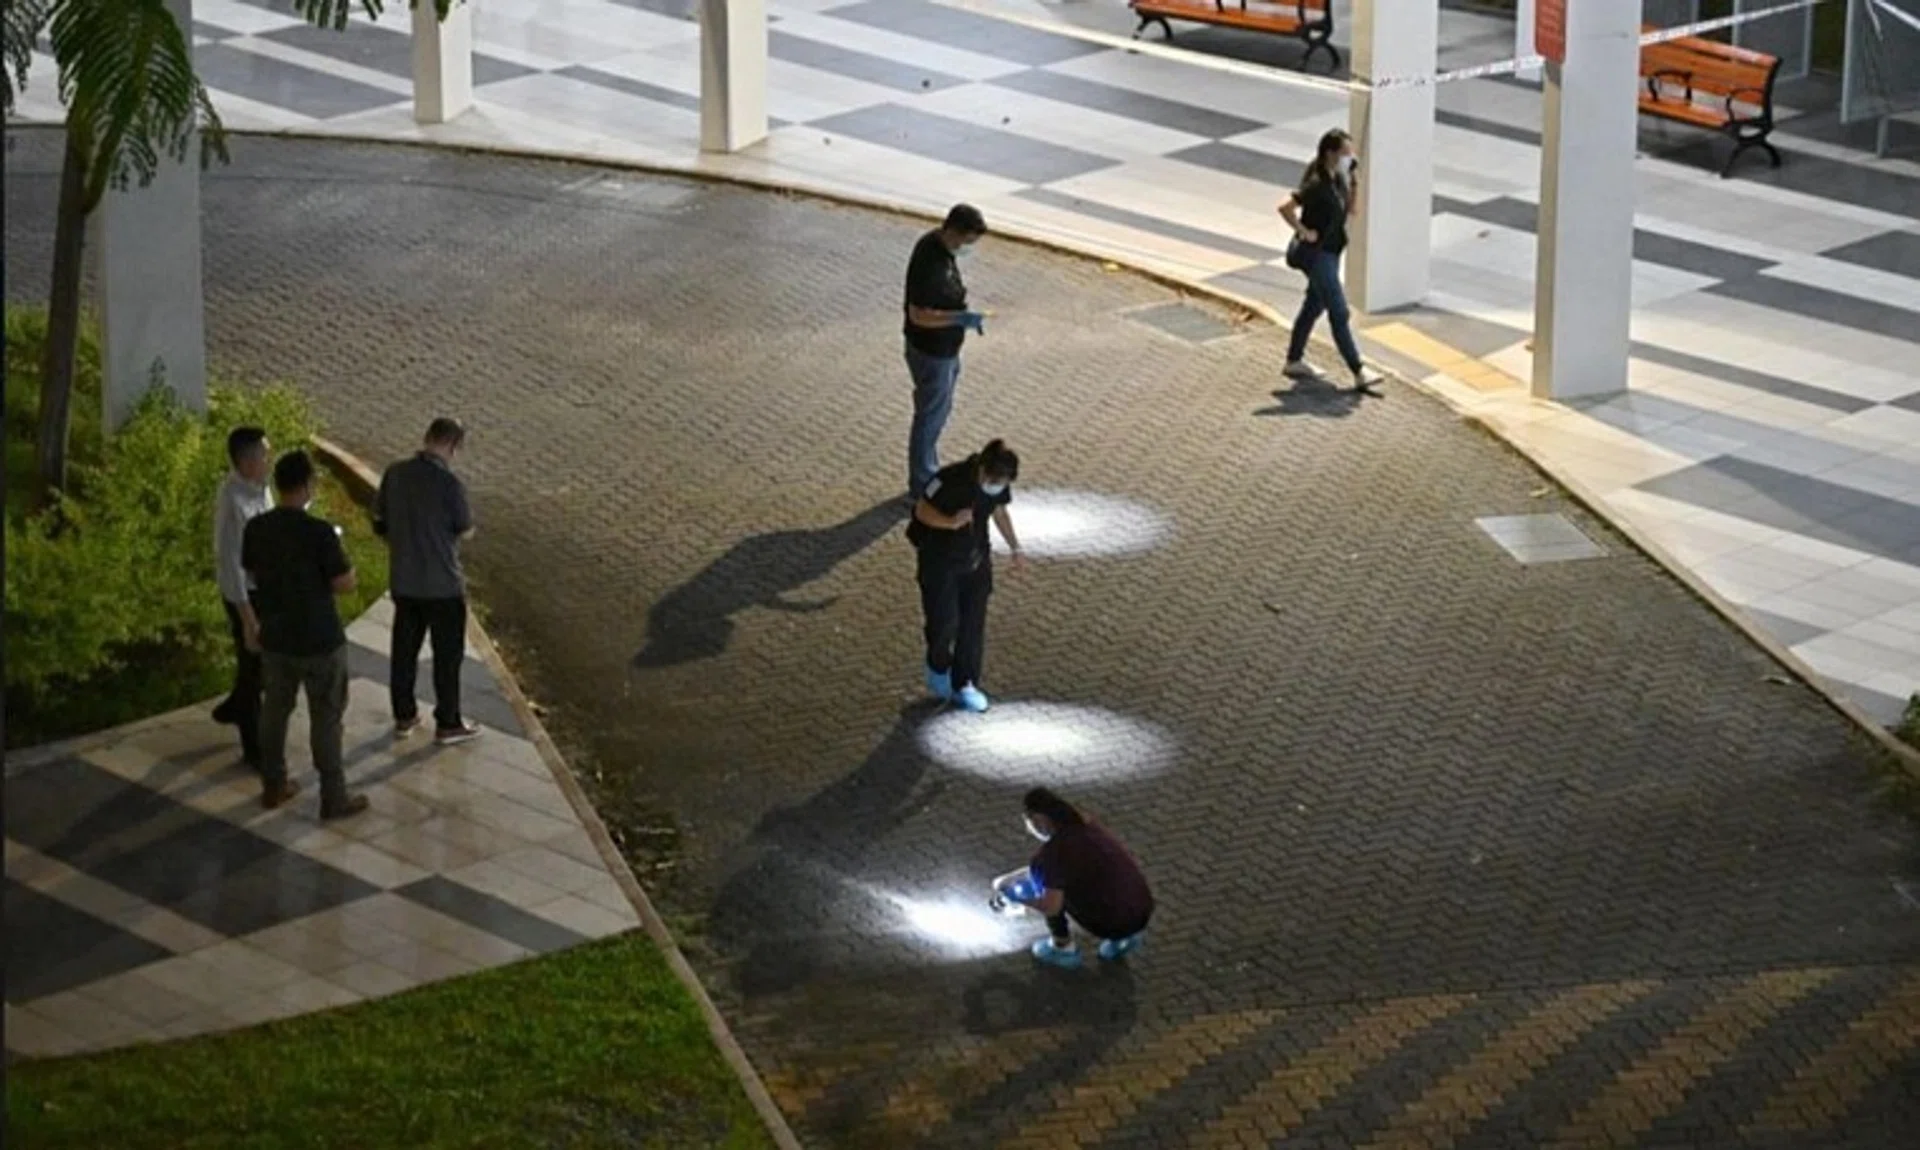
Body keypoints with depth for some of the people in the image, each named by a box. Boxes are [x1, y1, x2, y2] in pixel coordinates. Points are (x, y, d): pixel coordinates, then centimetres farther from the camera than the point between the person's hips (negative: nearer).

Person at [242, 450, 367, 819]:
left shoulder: (257, 529, -6)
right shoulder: (319, 532, -23)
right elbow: (345, 585, -17)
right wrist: (340, 555, 1)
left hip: (275, 638, 5)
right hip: (319, 642, -5)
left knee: (274, 711, 20)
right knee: (326, 719, 7)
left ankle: (273, 787, 32)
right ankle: (334, 799, 15)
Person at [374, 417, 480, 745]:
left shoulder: (395, 475, -4)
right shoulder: (449, 482, -21)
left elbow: (380, 524, 6)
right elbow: (465, 530, -10)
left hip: (404, 580, 5)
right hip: (443, 584, -5)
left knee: (404, 650, 18)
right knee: (447, 655, 9)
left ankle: (404, 716, 29)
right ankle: (447, 724, 17)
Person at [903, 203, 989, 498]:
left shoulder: (943, 247, 0)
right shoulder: (930, 262, -31)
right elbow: (919, 315, -29)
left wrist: (965, 314, 6)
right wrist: (961, 318, -30)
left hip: (945, 349, 10)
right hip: (931, 354, -10)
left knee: (940, 411, 23)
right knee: (930, 418, 5)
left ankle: (930, 474, 40)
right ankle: (921, 488, 20)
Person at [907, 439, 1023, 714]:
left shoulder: (1000, 484, -10)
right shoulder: (950, 480, -28)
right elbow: (922, 510, -18)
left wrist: (1015, 548, 5)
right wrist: (951, 521, -35)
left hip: (975, 559, 5)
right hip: (940, 559, -5)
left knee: (973, 624, 5)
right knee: (944, 621, -1)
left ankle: (964, 685, 18)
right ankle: (938, 669, 30)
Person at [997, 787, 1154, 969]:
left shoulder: (1056, 847, -15)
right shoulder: (1084, 827, 11)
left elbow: (1051, 907, -18)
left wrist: (1017, 896, 1)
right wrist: (1009, 879, 29)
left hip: (1109, 923, -7)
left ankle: (1063, 948, 14)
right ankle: (1126, 936, 19)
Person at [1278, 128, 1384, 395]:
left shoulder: (1338, 178, 4)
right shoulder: (1317, 184, -24)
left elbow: (1352, 210, 13)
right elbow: (1285, 207, -31)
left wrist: (1355, 182, 0)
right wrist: (1304, 232, -21)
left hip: (1331, 252, 10)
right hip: (1317, 254, -10)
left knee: (1313, 307, 19)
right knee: (1339, 314, -7)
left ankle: (1294, 362, 32)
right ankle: (1359, 373, -6)